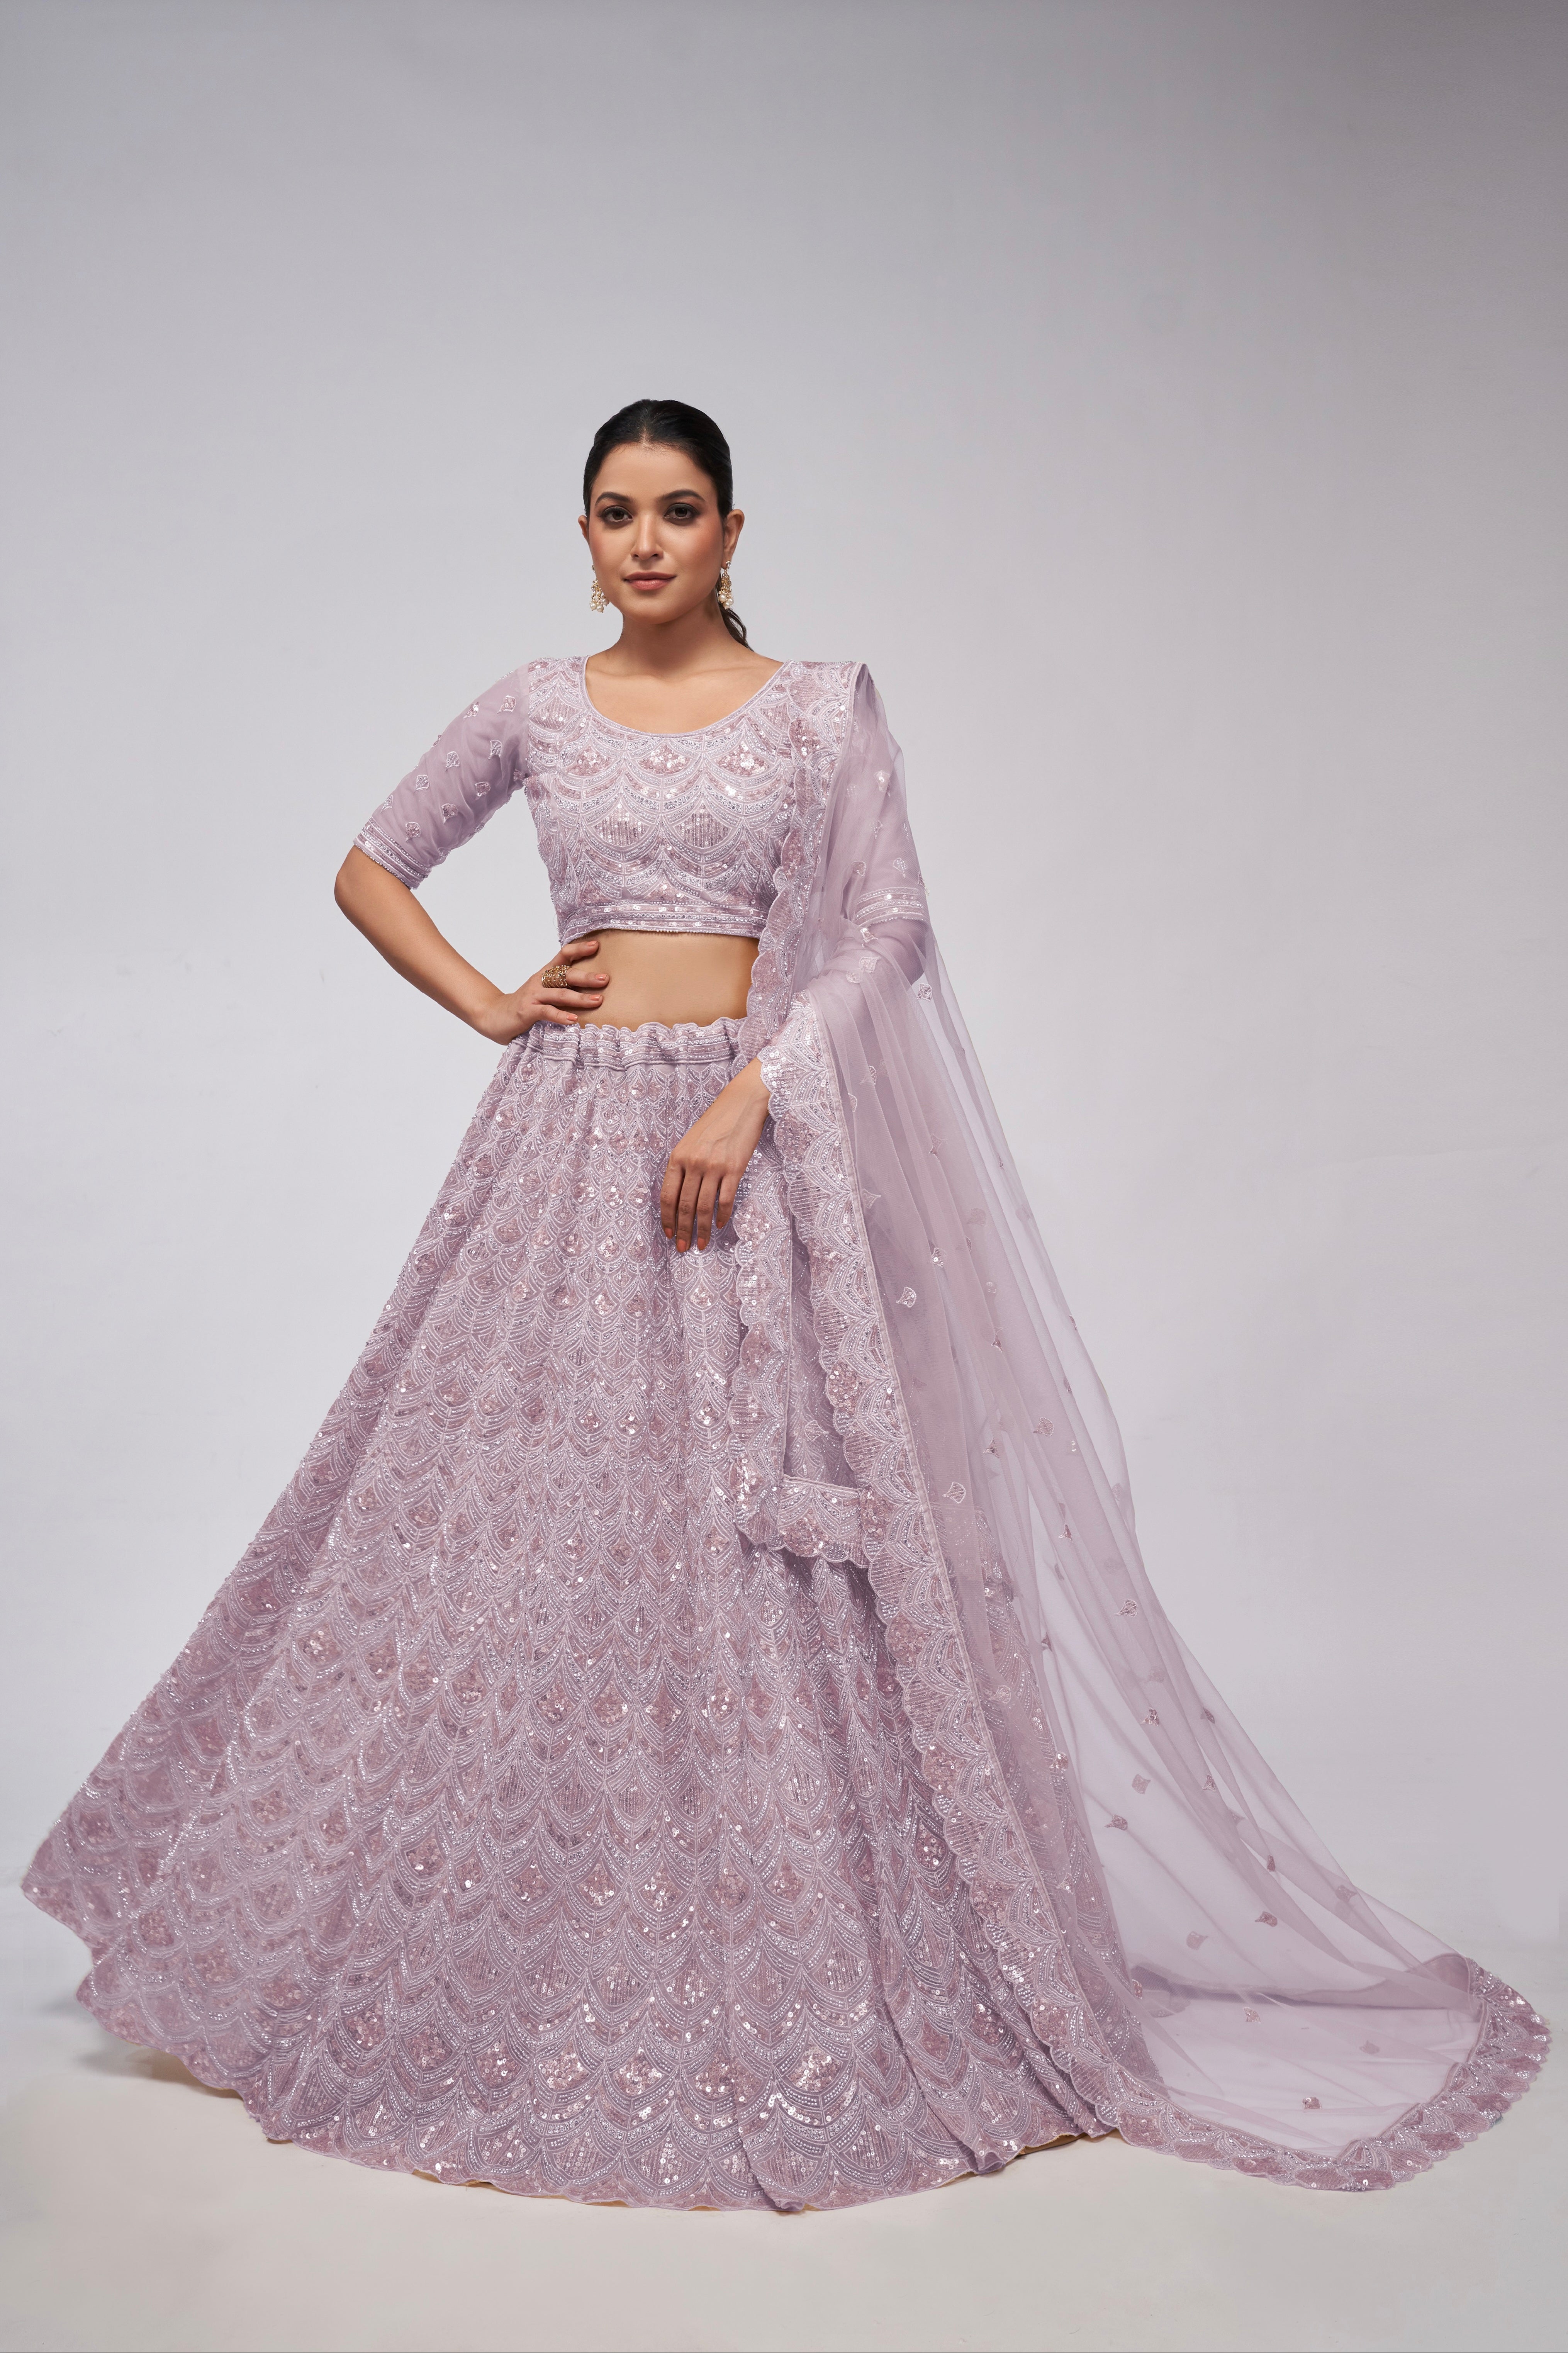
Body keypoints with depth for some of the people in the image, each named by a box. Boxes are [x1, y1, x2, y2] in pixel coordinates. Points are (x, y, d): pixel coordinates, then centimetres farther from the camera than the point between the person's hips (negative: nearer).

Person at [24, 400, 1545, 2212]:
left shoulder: (821, 704, 5)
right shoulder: (535, 708, 11)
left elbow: (891, 928, -4)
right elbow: (371, 869, 19)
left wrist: (750, 1091, -16)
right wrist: (484, 1003, 4)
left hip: (750, 1136, -2)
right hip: (568, 1131, 3)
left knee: (751, 1545, -2)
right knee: (518, 1521, 4)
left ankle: (783, 1984, 14)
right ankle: (497, 1962, 23)